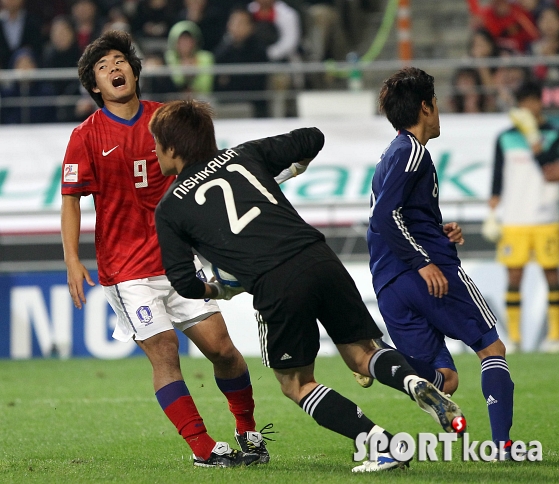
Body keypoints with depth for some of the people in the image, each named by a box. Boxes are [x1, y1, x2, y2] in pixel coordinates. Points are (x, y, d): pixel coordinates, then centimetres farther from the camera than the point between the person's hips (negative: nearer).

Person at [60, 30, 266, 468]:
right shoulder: (87, 136, -4)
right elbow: (71, 199, -4)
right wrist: (72, 260, -14)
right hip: (126, 266, -3)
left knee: (221, 347, 0)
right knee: (164, 354, -9)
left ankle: (248, 431, 21)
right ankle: (203, 449, -1)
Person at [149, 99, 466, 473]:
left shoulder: (169, 209, 12)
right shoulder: (243, 155, 21)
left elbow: (185, 283, 10)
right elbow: (312, 139, 26)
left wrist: (218, 290, 31)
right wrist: (294, 169, 46)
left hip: (274, 285, -4)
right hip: (320, 258, 4)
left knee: (297, 384, 13)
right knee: (362, 356, 16)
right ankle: (413, 381, -17)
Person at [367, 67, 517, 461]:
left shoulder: (391, 156, 25)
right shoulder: (412, 150, -4)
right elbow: (386, 214, -16)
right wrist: (423, 261, -18)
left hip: (389, 289, 8)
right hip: (431, 274, -8)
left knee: (443, 377, 6)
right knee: (492, 347, 5)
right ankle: (503, 443, -6)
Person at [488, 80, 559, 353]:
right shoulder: (506, 139, 8)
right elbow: (498, 180, 9)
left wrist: (535, 143, -20)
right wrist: (492, 214, 3)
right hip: (514, 220, 1)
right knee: (514, 277, -1)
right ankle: (513, 336, 2)